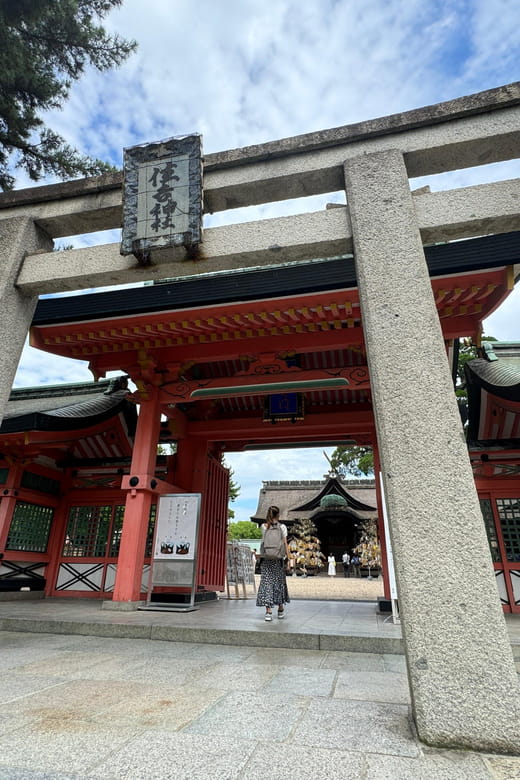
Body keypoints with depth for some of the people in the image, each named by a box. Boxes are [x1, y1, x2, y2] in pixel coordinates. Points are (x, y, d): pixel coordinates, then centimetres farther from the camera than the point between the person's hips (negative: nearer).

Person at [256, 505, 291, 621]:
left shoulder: (264, 526, 0)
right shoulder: (282, 527, -2)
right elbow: (285, 544, -3)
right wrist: (289, 557, 1)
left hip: (266, 559, 0)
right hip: (278, 559, 0)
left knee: (266, 582, 3)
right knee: (279, 582, 14)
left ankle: (268, 611, -3)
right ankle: (280, 609, 26)